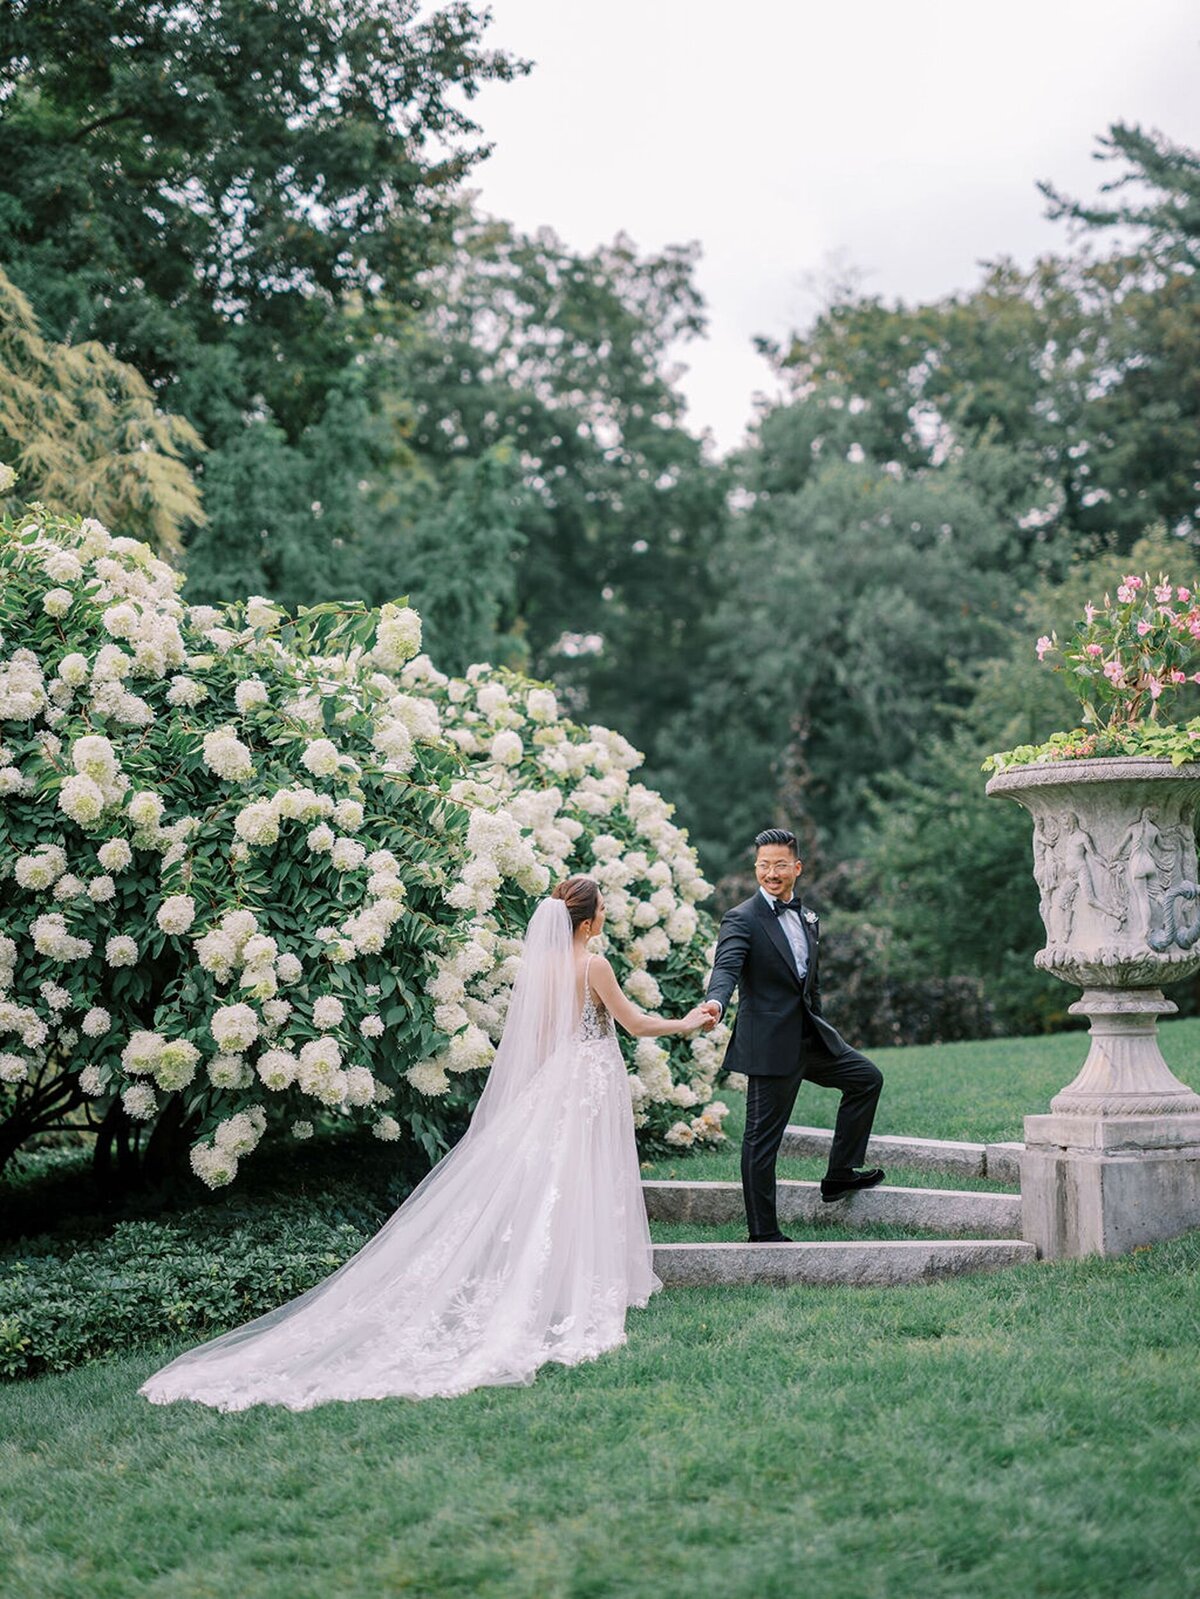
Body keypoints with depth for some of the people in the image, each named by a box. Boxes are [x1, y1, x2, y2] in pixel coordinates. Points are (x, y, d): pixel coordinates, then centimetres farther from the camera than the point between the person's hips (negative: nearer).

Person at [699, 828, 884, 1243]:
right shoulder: (742, 919, -12)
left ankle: (839, 1174, 23)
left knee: (867, 1078, 16)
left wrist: (821, 1034, 25)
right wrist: (716, 1001, -49)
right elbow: (726, 967, -28)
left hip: (810, 1037, 8)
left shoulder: (807, 919, 13)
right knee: (762, 1137, -2)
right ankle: (763, 1232, 5)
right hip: (770, 1045, -8)